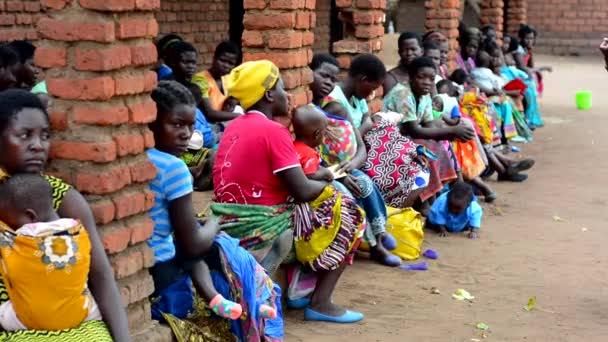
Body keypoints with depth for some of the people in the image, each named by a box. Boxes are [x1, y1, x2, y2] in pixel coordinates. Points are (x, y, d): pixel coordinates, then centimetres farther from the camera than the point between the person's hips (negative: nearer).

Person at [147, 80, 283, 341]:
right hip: (161, 288, -6)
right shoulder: (173, 167, -17)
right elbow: (193, 246, -11)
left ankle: (212, 297, 11)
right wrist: (215, 222, 5)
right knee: (236, 261, 15)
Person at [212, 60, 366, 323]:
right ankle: (320, 303, 4)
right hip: (260, 230, -8)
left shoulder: (234, 127, 10)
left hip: (232, 227, 8)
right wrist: (326, 184, 5)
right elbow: (303, 192, -16)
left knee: (305, 208, 30)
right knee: (349, 217, 6)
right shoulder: (273, 130, -15)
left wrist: (315, 178, 14)